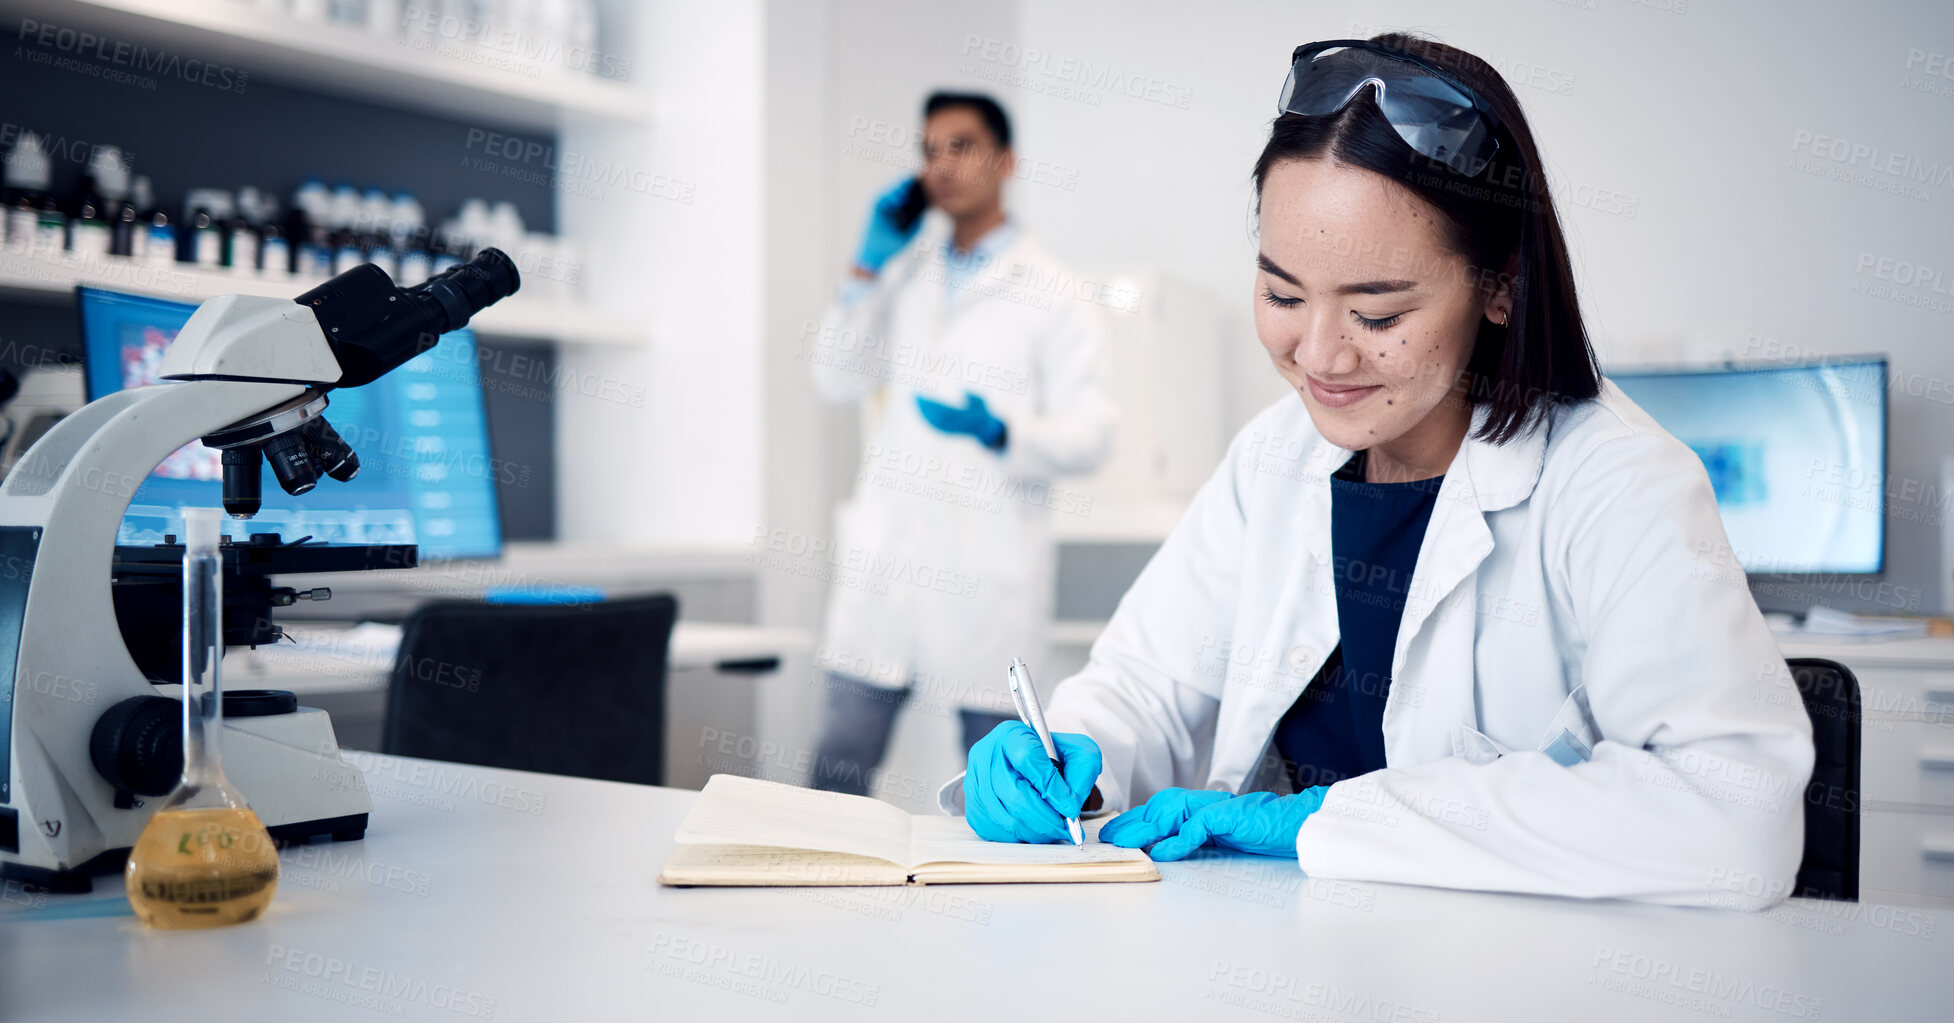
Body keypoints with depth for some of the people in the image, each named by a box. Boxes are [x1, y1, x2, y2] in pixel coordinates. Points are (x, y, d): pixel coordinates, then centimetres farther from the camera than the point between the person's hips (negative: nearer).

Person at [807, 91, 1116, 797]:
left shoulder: (1050, 292, 0)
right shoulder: (904, 274, 16)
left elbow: (1090, 436, -6)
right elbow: (838, 381, 8)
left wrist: (1000, 433, -24)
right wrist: (870, 264, 2)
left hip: (987, 576, -4)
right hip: (884, 561, 4)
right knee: (836, 776, 5)